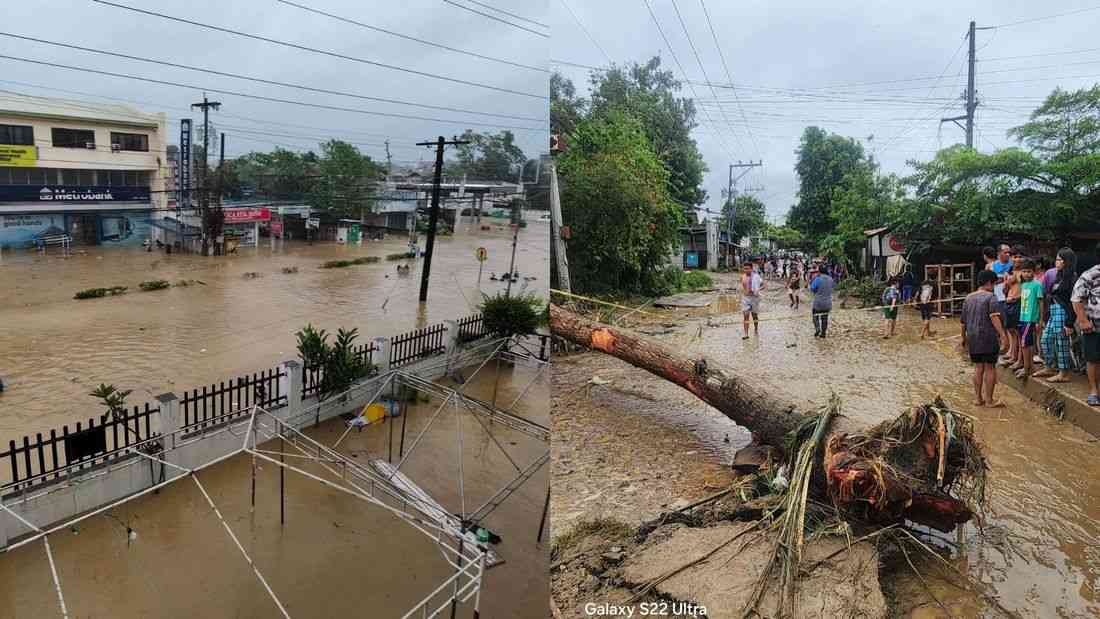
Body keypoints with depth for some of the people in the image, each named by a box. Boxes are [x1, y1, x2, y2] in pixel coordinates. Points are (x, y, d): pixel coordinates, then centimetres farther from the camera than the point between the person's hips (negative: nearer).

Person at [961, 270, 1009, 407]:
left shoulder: (968, 298, 11)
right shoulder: (990, 297, -8)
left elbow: (963, 321, 15)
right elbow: (994, 317, -22)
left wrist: (964, 338, 25)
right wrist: (1002, 334, -26)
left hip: (973, 338, 6)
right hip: (988, 337, -6)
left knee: (978, 367, 13)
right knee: (990, 368, 2)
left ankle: (978, 397, 17)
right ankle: (989, 400, 6)